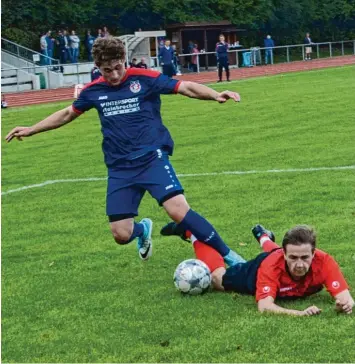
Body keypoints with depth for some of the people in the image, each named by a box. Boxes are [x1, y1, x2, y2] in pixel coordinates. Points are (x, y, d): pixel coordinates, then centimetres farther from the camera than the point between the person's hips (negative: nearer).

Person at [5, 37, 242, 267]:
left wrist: (215, 95, -30)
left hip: (152, 157, -4)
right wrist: (31, 130, 26)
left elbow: (187, 88, -12)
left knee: (178, 210, -25)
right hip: (119, 168, 4)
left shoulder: (145, 79, -6)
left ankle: (228, 256, -12)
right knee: (121, 235, -2)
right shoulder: (93, 91, 6)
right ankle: (143, 230, 37)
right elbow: (67, 114, 23)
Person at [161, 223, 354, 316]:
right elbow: (264, 306, -58)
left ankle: (263, 236, 74)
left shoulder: (324, 262, -45)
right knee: (218, 278, 26)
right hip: (256, 270, -3)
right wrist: (299, 313, -74)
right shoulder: (273, 266, -50)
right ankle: (191, 232, 47)